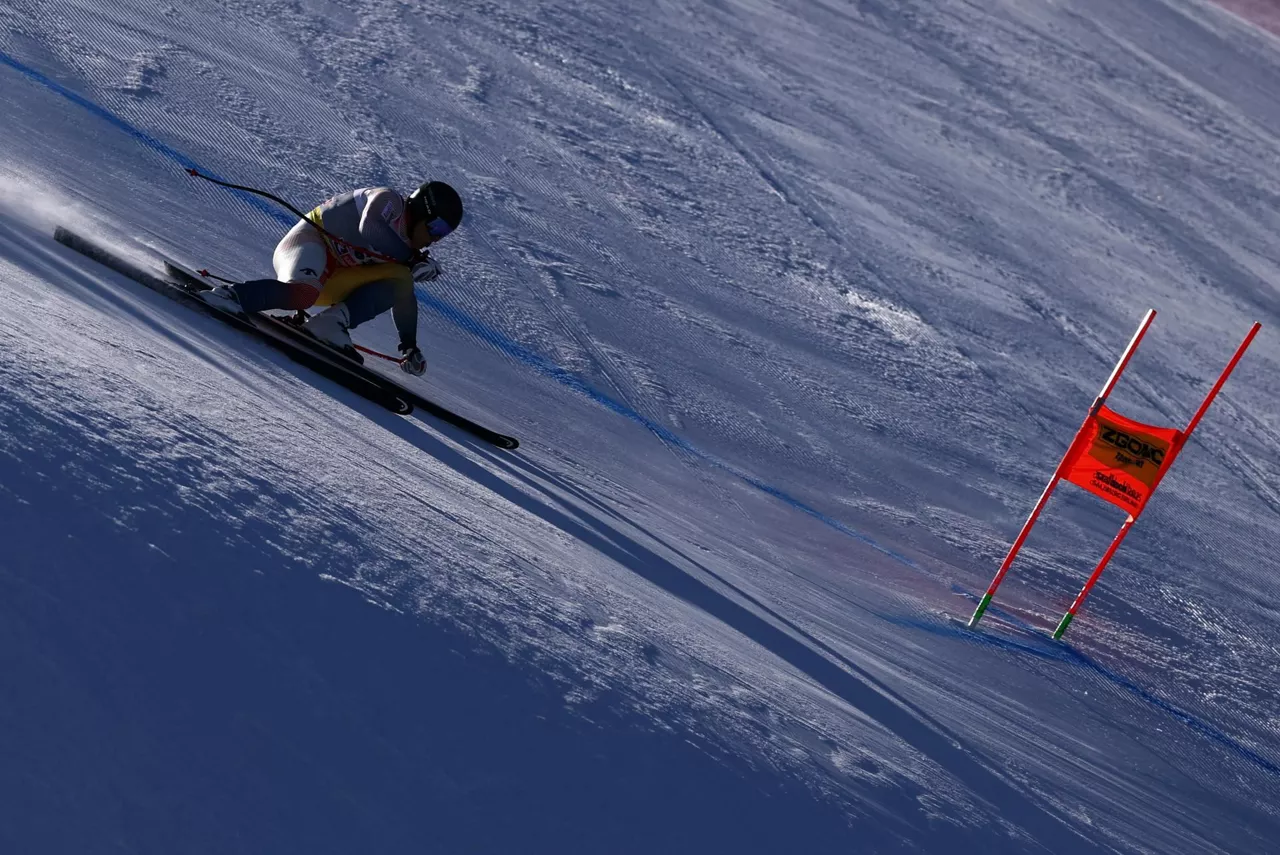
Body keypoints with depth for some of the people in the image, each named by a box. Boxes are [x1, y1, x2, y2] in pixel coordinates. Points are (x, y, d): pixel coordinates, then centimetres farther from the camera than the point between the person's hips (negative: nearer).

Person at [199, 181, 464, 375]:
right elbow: (369, 228, -29)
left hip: (330, 282, 8)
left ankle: (333, 322, -23)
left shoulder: (404, 247, 13)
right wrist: (411, 258, -18)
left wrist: (410, 348, 10)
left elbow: (404, 294, 18)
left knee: (400, 280, -8)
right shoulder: (389, 200, -9)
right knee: (303, 293, -39)